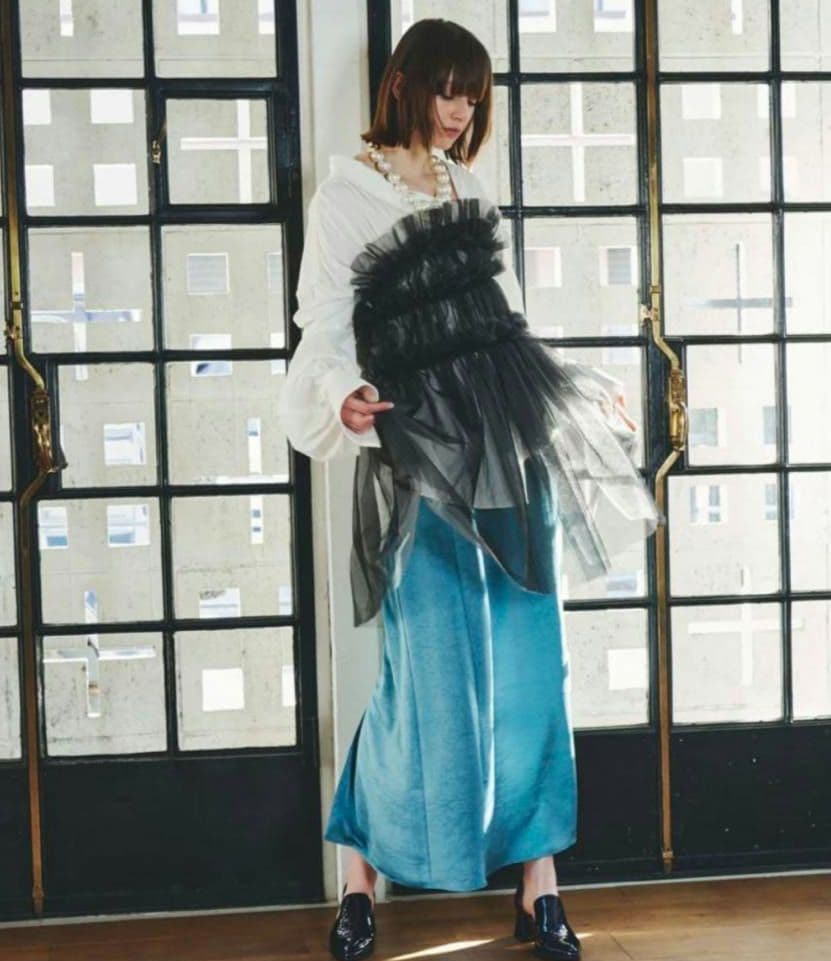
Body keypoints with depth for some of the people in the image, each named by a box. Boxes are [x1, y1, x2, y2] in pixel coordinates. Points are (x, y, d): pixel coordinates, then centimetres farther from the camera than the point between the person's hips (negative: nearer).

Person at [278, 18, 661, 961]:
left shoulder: (469, 189, 17)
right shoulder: (346, 194, 0)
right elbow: (324, 328, -6)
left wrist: (582, 392, 27)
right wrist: (342, 399, -26)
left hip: (513, 439, 6)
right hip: (422, 447, -5)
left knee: (528, 662, 4)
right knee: (430, 669, -4)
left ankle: (537, 876, 14)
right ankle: (360, 873, 14)